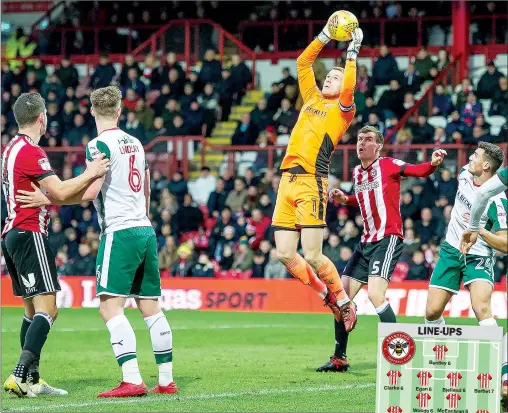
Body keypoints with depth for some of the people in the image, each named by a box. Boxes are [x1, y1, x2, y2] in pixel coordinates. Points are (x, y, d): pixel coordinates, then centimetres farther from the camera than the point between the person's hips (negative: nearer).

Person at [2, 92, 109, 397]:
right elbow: (60, 192, -19)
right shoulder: (31, 151, -14)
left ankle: (32, 380, 11)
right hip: (30, 235, -10)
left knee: (33, 309, 12)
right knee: (47, 309, -13)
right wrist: (90, 175, -12)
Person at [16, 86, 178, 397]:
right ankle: (167, 380, 12)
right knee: (151, 308, 11)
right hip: (145, 231, 8)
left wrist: (48, 199, -10)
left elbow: (90, 190, -17)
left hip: (119, 232, -8)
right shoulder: (135, 143, 15)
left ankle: (132, 381, -21)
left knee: (111, 306, -11)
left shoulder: (100, 145, -8)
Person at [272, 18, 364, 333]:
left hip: (311, 182, -7)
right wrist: (325, 37, 18)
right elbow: (303, 63, 24)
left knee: (312, 255, -12)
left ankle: (345, 302, 7)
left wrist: (353, 53, -12)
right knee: (285, 253, 2)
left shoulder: (342, 109, 2)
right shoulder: (312, 99, 20)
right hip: (288, 181, 7)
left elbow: (348, 88, -19)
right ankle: (327, 295, 19)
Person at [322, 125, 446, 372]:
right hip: (366, 241, 8)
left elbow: (420, 171, -20)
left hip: (388, 239, -8)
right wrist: (344, 199, 14)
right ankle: (339, 359, 20)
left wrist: (434, 163, -40)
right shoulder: (357, 173, 13)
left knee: (375, 294, -24)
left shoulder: (388, 165, -8)